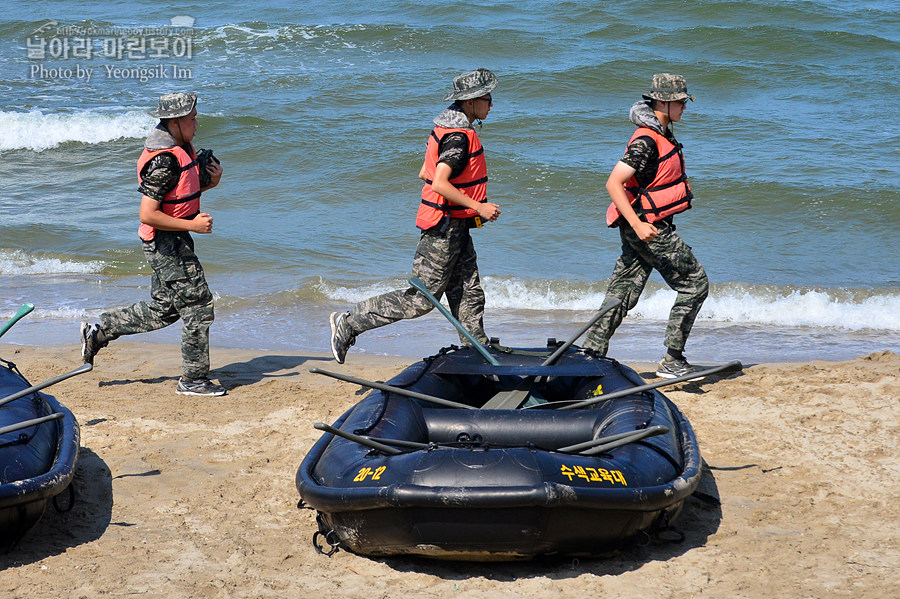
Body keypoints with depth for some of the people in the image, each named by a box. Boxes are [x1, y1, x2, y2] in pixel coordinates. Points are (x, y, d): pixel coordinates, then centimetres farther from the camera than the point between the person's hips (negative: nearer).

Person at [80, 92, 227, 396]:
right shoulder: (164, 162, -24)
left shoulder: (181, 148, 7)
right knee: (197, 305, -4)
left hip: (175, 242, 10)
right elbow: (148, 214, -27)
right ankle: (194, 380, 6)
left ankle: (98, 332, 28)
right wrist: (192, 225, -23)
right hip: (166, 243, -10)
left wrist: (211, 181, 1)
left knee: (162, 309, 18)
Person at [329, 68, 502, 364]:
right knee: (420, 300, -4)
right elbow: (439, 184, -28)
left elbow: (425, 174, 19)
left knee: (469, 295, 10)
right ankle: (349, 323, 3)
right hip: (445, 228, -10)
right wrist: (479, 207, -23)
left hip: (455, 228, 10)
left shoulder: (445, 128, 12)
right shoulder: (459, 137, -19)